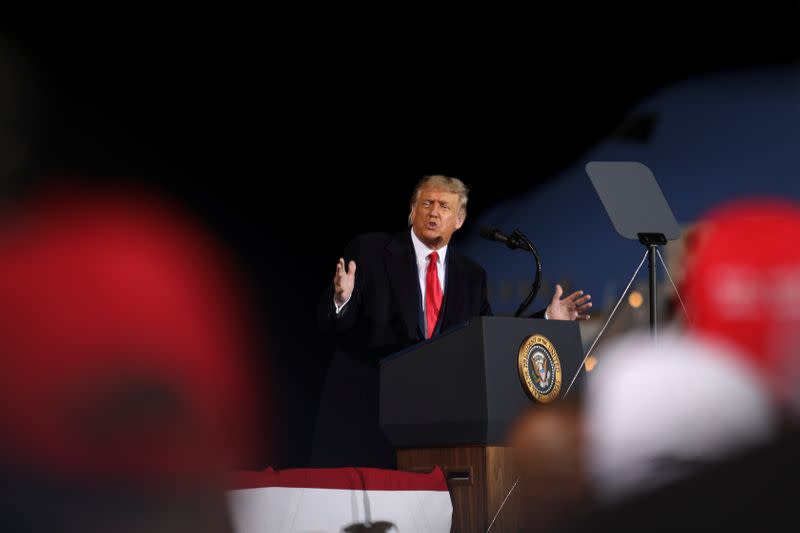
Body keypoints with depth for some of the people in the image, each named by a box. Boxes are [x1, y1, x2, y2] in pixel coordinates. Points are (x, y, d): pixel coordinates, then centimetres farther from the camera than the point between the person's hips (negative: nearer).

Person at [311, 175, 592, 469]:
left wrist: (547, 319, 6)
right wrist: (342, 299, -27)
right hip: (363, 409, -3)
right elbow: (331, 323, -4)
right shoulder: (368, 251, 1)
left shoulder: (472, 275, 13)